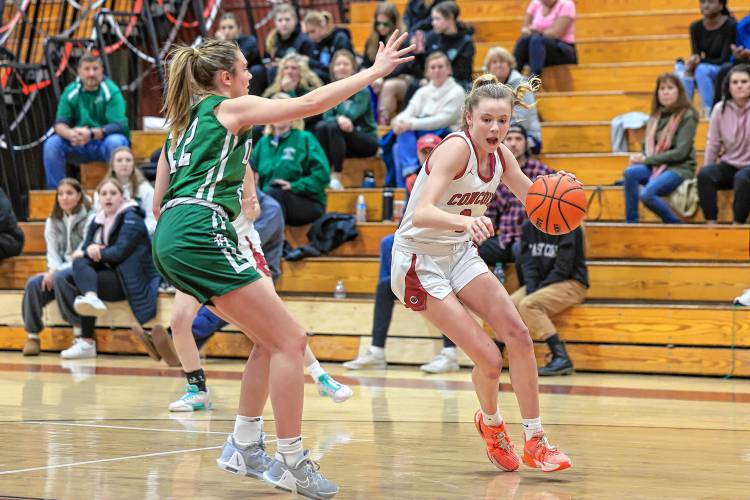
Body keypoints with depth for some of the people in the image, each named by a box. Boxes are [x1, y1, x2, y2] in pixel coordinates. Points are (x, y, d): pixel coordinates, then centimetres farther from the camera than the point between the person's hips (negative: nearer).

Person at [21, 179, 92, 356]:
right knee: (33, 284, -24)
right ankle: (32, 336, -18)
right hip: (59, 269, 5)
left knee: (60, 278, -37)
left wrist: (58, 271, -20)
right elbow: (52, 251, 8)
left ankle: (79, 331, -28)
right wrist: (53, 270, -15)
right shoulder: (53, 221, 16)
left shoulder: (89, 218, -5)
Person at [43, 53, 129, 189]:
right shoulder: (71, 92, -2)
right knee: (52, 143, -19)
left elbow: (118, 125, -21)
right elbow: (60, 124, -6)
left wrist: (92, 134, -36)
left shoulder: (111, 91, -13)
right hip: (79, 145, 3)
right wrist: (70, 134, -31)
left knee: (115, 142, -36)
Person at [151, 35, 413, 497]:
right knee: (290, 340, -7)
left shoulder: (185, 120, 25)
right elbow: (309, 103, -5)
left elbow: (159, 202, 24)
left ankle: (245, 445, 18)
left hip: (171, 237, 9)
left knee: (270, 340, 17)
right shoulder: (231, 107, 1)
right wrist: (374, 72, 1)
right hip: (202, 231, -9)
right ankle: (291, 461, -8)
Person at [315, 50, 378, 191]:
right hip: (340, 142, 4)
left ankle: (336, 176, -33)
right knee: (321, 126, -25)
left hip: (366, 141, -4)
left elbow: (351, 115, -20)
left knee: (333, 126, -31)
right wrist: (339, 119, -28)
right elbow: (327, 116, -6)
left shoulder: (362, 91, -7)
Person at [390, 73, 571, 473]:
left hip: (461, 254, 7)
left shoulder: (499, 154, -3)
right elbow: (422, 214, -38)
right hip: (420, 262, -7)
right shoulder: (456, 148, -25)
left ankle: (534, 442, 4)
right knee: (488, 359, -12)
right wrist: (465, 221, -58)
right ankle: (490, 422, 21)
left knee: (518, 335, -7)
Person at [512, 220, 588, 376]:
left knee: (528, 304, -30)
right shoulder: (528, 227, 8)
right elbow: (528, 262, 4)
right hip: (538, 284, 7)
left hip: (571, 283, -7)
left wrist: (540, 289, -20)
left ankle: (561, 358, -31)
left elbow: (563, 268, -16)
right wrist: (531, 289, -12)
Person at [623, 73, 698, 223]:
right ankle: (630, 224, -24)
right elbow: (648, 146, 16)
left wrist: (647, 159, -14)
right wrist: (640, 156, -9)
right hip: (656, 167, 6)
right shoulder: (656, 116, 13)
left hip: (679, 168, -6)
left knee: (646, 194, -32)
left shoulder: (687, 116, -6)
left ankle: (675, 225, -10)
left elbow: (680, 152, -13)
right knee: (630, 172, -27)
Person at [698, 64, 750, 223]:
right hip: (729, 166, 3)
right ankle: (711, 223, -24)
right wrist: (704, 181, 5)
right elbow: (713, 145, 6)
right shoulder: (720, 109, 0)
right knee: (704, 174, -27)